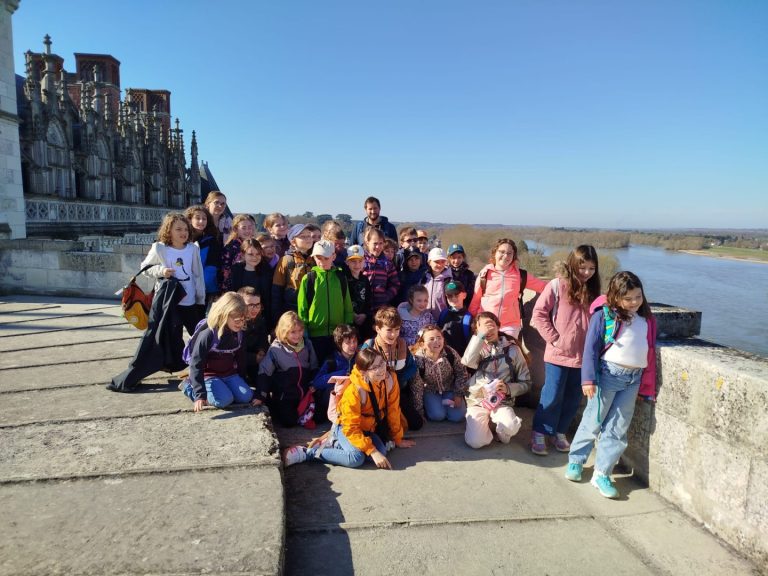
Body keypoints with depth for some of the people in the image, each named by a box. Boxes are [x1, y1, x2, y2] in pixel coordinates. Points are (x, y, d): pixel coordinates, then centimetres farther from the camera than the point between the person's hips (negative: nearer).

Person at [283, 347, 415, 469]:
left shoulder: (390, 379, -16)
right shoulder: (354, 391, -30)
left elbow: (393, 411, -2)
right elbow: (351, 428, -26)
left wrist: (397, 439, 6)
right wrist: (373, 452, -31)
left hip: (369, 429, 6)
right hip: (346, 427, -6)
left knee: (381, 452, -22)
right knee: (356, 457, -32)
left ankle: (333, 444, -3)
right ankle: (308, 453, -15)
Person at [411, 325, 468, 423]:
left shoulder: (451, 353, -22)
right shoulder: (418, 359, -27)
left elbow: (461, 373, -5)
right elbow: (416, 386, -19)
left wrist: (458, 394, -6)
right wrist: (419, 410, -14)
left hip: (449, 389, 2)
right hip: (430, 391, -2)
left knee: (457, 416, -13)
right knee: (438, 415, -22)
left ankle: (446, 403, 17)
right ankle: (428, 405, 11)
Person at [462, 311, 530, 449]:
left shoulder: (512, 349, 5)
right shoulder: (478, 348, 5)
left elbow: (525, 382, 7)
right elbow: (467, 362, -20)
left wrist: (508, 388, -13)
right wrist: (480, 335, -18)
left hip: (502, 402, 0)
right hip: (477, 402, 0)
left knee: (510, 427, -33)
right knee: (476, 441, -23)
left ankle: (500, 433, 3)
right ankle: (486, 423, 10)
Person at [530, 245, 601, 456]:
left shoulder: (593, 291, 7)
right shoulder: (557, 285, -8)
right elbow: (539, 314, -8)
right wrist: (554, 338, -11)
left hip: (582, 356, 4)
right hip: (558, 354, -4)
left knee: (573, 399, 12)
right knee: (552, 396, 1)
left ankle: (560, 432, 29)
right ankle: (539, 433, 17)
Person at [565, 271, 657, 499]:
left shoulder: (647, 320, 12)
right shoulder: (604, 315, -5)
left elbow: (650, 353, 15)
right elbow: (591, 348, -8)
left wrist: (648, 386, 12)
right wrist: (588, 379, -15)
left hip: (634, 379, 5)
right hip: (608, 373, -4)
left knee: (618, 429, 6)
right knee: (593, 421, 3)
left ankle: (601, 474, 14)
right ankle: (575, 461, 22)